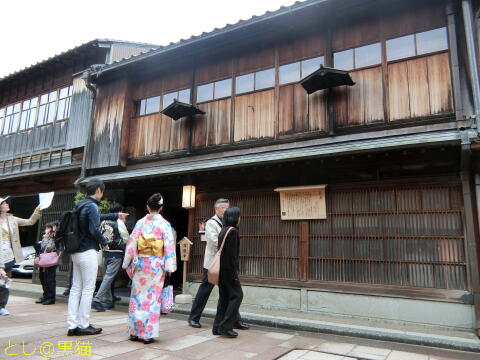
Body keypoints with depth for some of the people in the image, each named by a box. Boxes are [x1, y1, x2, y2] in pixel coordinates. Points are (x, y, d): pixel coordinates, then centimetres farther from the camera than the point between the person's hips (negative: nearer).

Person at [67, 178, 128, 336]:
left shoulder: (81, 205, 14)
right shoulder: (92, 206, -14)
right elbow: (94, 230, -20)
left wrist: (116, 216, 40)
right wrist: (104, 243, -3)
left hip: (76, 252, 9)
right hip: (88, 253, -9)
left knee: (76, 288, 11)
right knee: (88, 289, 0)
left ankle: (72, 325, 16)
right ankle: (84, 325, 8)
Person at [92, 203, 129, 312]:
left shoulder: (103, 222, 7)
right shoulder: (119, 222, -10)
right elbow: (126, 239, -4)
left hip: (105, 252, 7)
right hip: (116, 254, -6)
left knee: (106, 276, 14)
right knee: (109, 277, -5)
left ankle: (108, 301, 23)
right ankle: (97, 300, -11)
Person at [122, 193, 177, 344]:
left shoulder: (141, 222, 0)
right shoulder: (165, 224, -5)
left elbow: (131, 243, 2)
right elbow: (169, 246, -8)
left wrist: (127, 263, 11)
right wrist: (169, 267, -3)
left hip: (140, 263, 2)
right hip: (156, 265, -2)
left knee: (138, 296, 11)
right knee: (152, 298, 4)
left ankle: (135, 331, 19)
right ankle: (148, 333, 7)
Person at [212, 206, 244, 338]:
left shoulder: (223, 231, 13)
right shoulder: (233, 231, -14)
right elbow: (232, 253, -19)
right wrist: (235, 272, -16)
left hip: (221, 268, 9)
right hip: (229, 269, -9)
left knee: (224, 297, 13)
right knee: (237, 295, -1)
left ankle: (218, 327, 16)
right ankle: (225, 326, -2)